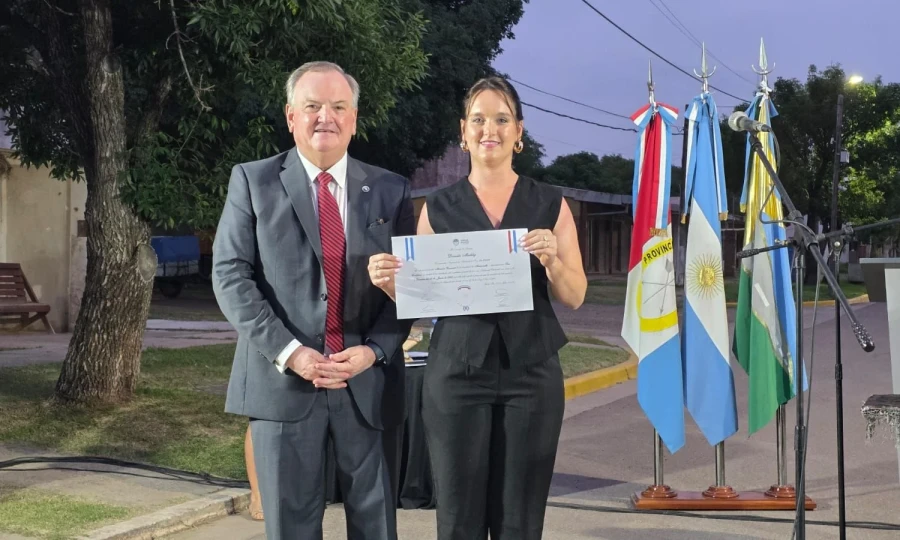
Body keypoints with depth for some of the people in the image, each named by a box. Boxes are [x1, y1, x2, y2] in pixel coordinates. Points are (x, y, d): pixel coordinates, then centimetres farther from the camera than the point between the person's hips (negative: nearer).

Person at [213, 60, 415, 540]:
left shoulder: (391, 190, 8)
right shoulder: (253, 181, 4)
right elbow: (230, 275, -3)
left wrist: (373, 350, -12)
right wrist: (288, 352, -14)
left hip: (370, 381, 2)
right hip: (282, 379, -1)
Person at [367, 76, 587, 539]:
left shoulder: (550, 205, 6)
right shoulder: (438, 207, 7)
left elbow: (575, 297, 4)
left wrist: (552, 260, -16)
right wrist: (389, 281, -13)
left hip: (531, 376, 0)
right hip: (457, 375, 0)